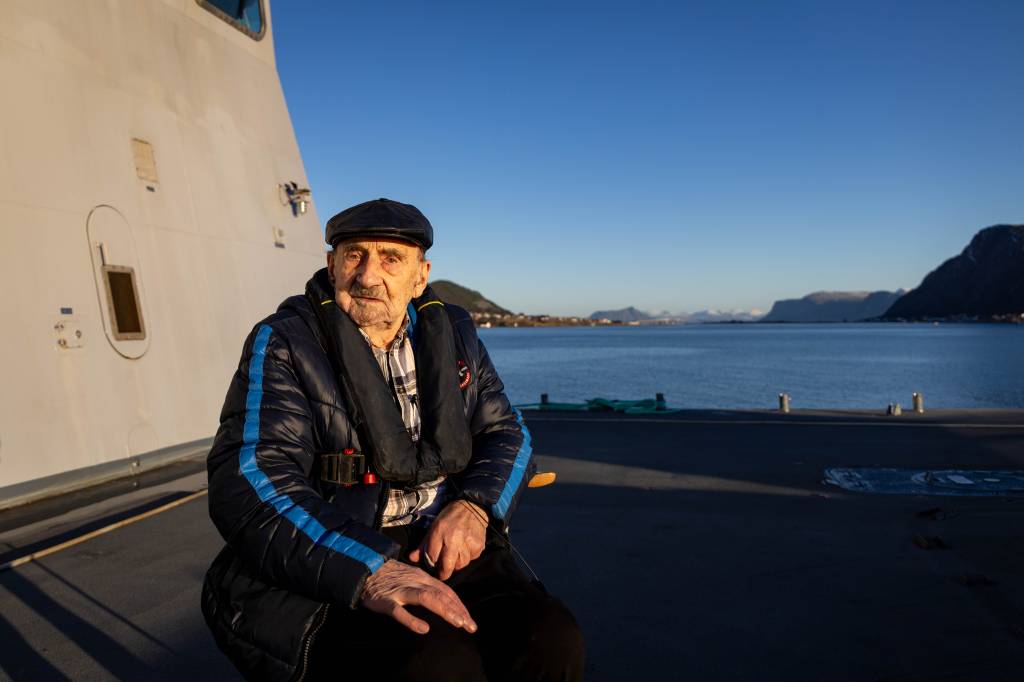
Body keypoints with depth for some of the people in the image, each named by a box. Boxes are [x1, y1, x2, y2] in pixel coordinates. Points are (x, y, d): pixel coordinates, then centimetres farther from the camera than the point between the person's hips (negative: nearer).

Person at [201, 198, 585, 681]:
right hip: (327, 568, -3)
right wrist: (371, 572, -29)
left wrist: (474, 506, -11)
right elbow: (253, 482, -16)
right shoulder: (283, 343, -5)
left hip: (442, 546, 4)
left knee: (551, 642, -21)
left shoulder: (451, 333, 9)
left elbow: (507, 434, 11)